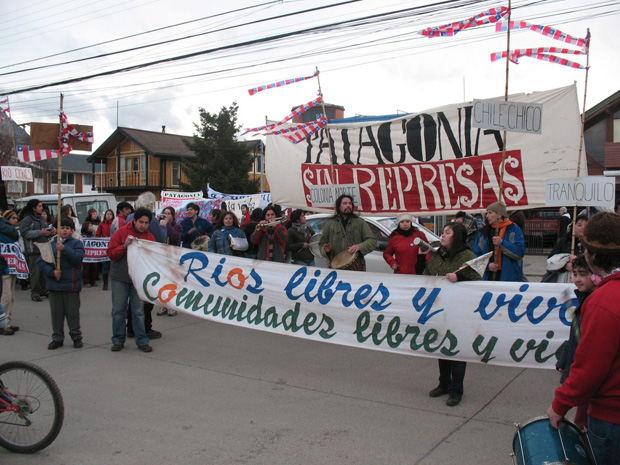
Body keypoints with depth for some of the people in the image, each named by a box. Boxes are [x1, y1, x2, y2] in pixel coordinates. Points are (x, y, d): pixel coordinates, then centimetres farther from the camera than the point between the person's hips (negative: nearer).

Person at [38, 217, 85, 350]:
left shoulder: (76, 243, 1)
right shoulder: (51, 244, 9)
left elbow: (78, 257, -16)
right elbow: (41, 262, 4)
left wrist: (64, 249, -26)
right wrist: (52, 272, -12)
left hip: (71, 284, -3)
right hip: (54, 284, 3)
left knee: (72, 312, 4)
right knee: (56, 312, 10)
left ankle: (76, 337, 17)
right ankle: (57, 338, 21)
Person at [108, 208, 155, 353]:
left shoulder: (150, 237, 4)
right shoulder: (121, 232, -2)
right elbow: (111, 253, -5)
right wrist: (124, 246, -19)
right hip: (119, 277, -1)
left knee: (139, 310, 3)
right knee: (118, 310, 6)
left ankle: (142, 341, 11)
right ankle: (118, 340, 17)